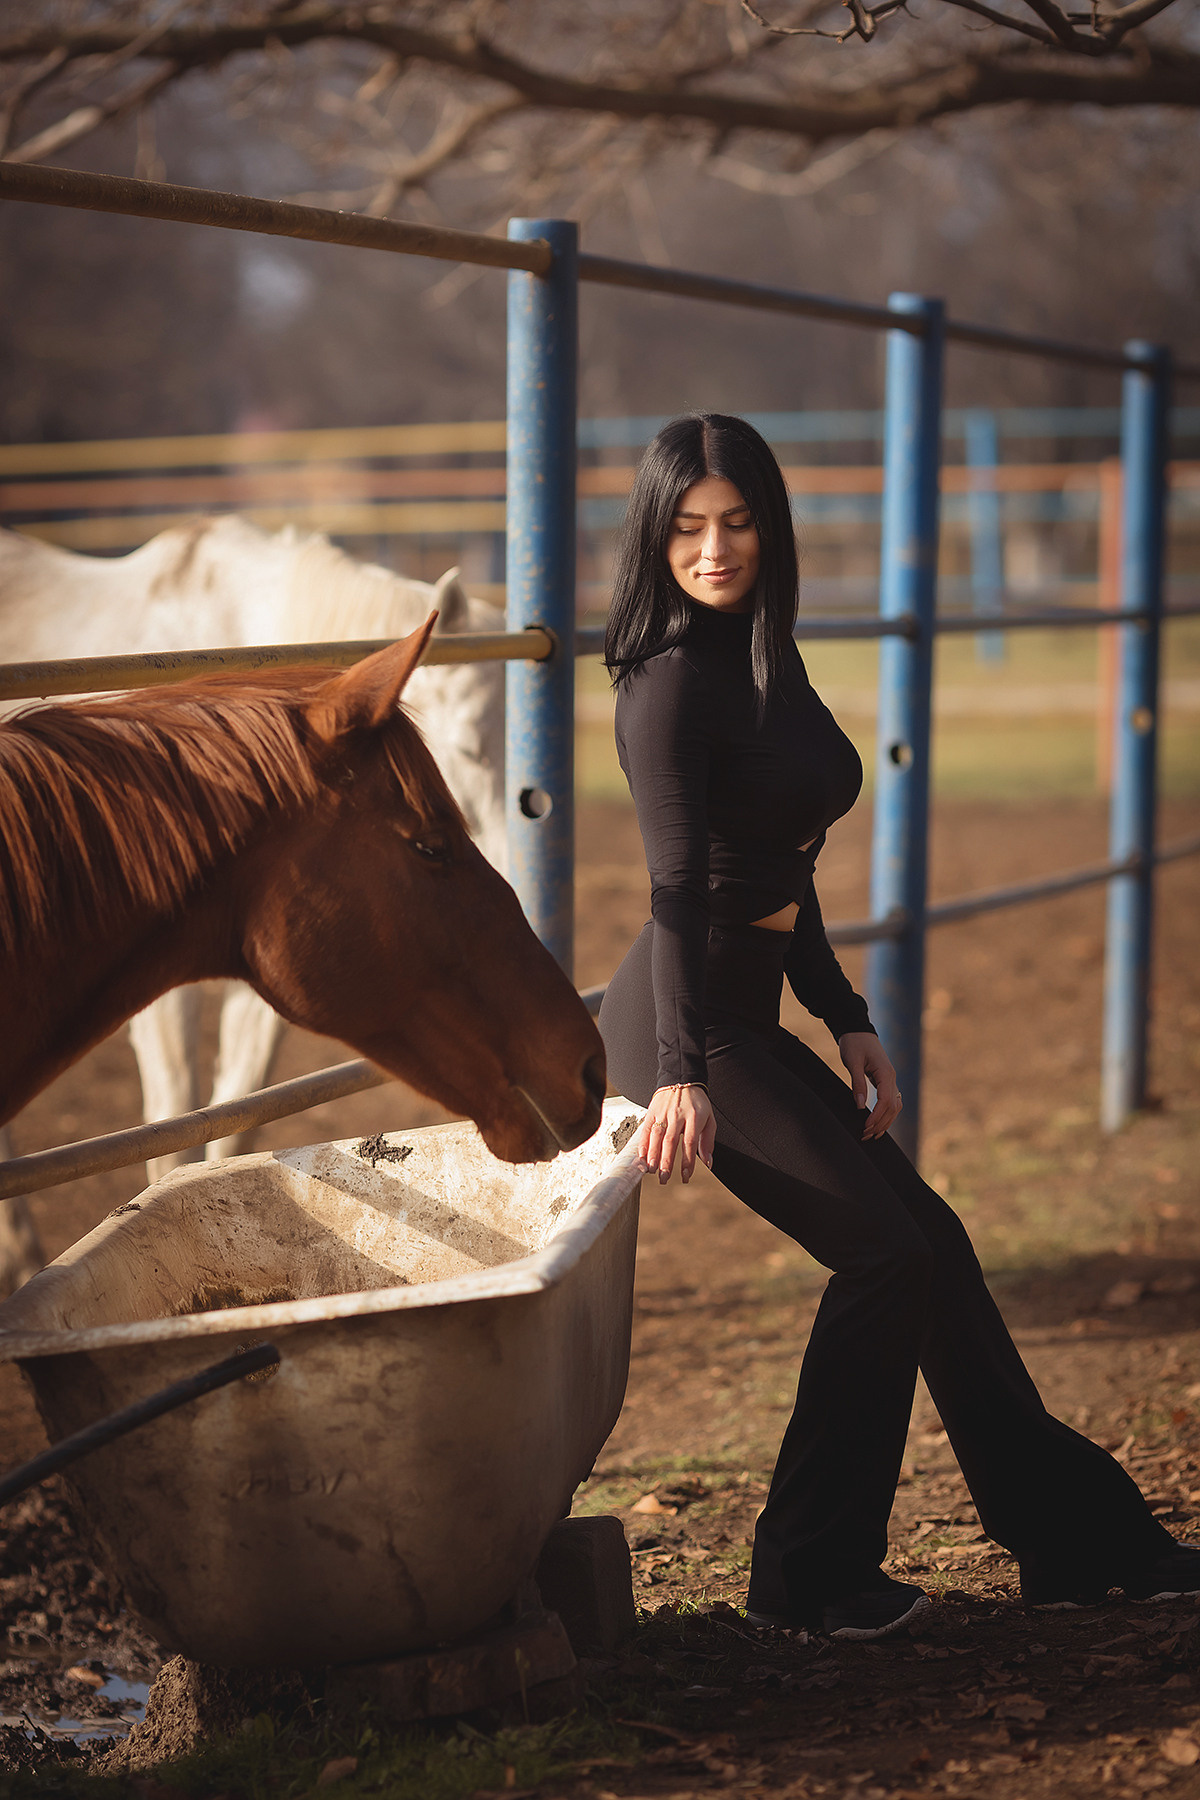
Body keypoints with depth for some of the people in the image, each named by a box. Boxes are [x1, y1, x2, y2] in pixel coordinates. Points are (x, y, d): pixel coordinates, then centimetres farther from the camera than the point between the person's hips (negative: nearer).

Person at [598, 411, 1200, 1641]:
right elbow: (678, 884, -24)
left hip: (744, 1018, 9)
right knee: (884, 1254, -7)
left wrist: (846, 1023, 15)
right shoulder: (673, 679, -15)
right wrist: (680, 1072, -31)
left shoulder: (760, 661, 12)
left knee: (928, 1243, 11)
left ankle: (1076, 1539, 22)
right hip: (685, 1028, -9)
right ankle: (809, 1576, 4)